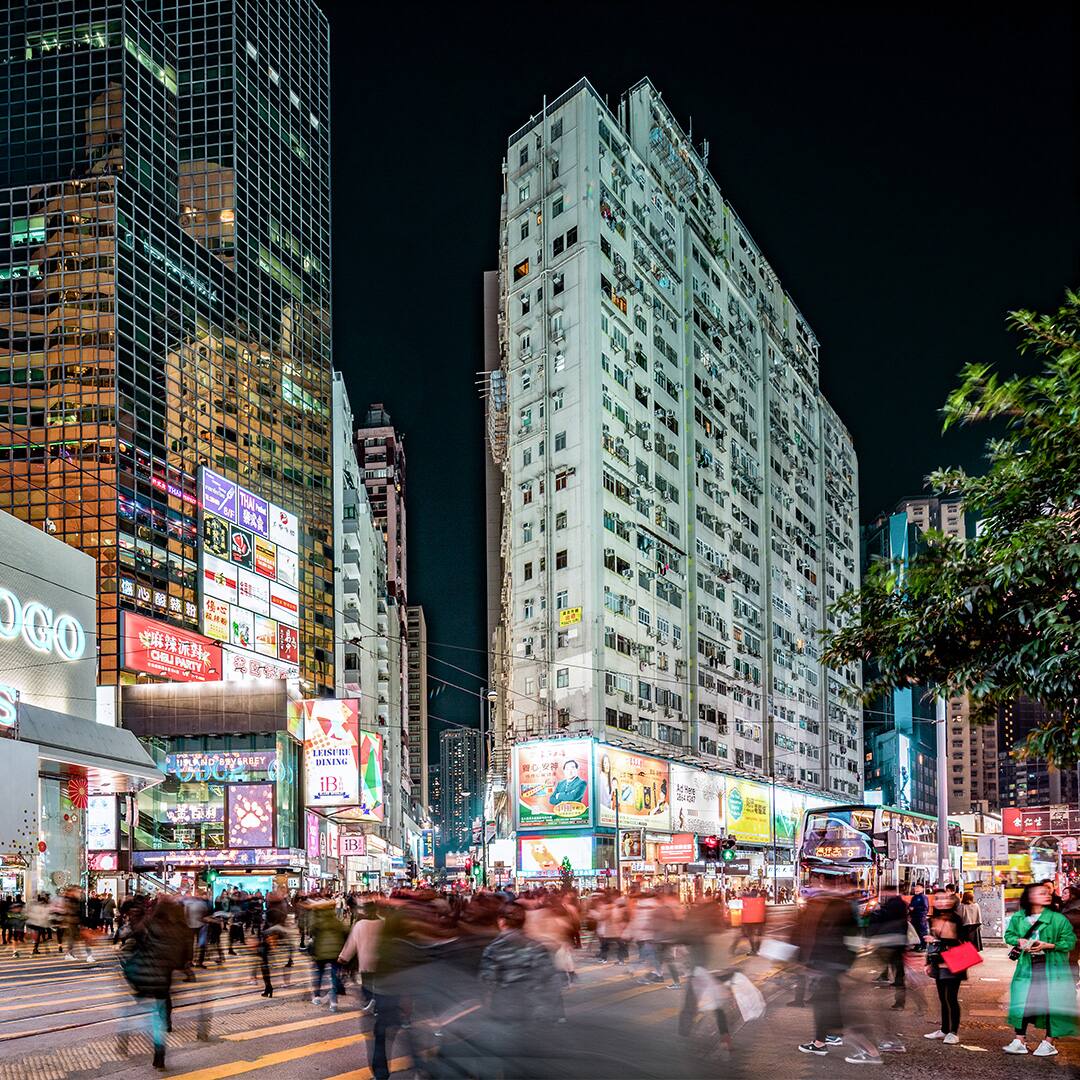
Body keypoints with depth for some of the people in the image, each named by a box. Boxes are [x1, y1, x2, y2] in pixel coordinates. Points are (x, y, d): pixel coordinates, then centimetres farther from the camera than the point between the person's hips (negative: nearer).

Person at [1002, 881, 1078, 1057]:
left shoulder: (1058, 919, -6)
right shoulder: (1018, 918, 4)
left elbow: (1070, 941, -6)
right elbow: (1009, 935, 14)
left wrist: (1047, 945, -17)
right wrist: (1020, 941, -7)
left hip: (1052, 967, -2)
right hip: (1027, 967, 3)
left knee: (1051, 1003, -1)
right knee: (1022, 1003, 0)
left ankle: (1048, 1043, 12)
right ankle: (1019, 1041, 9)